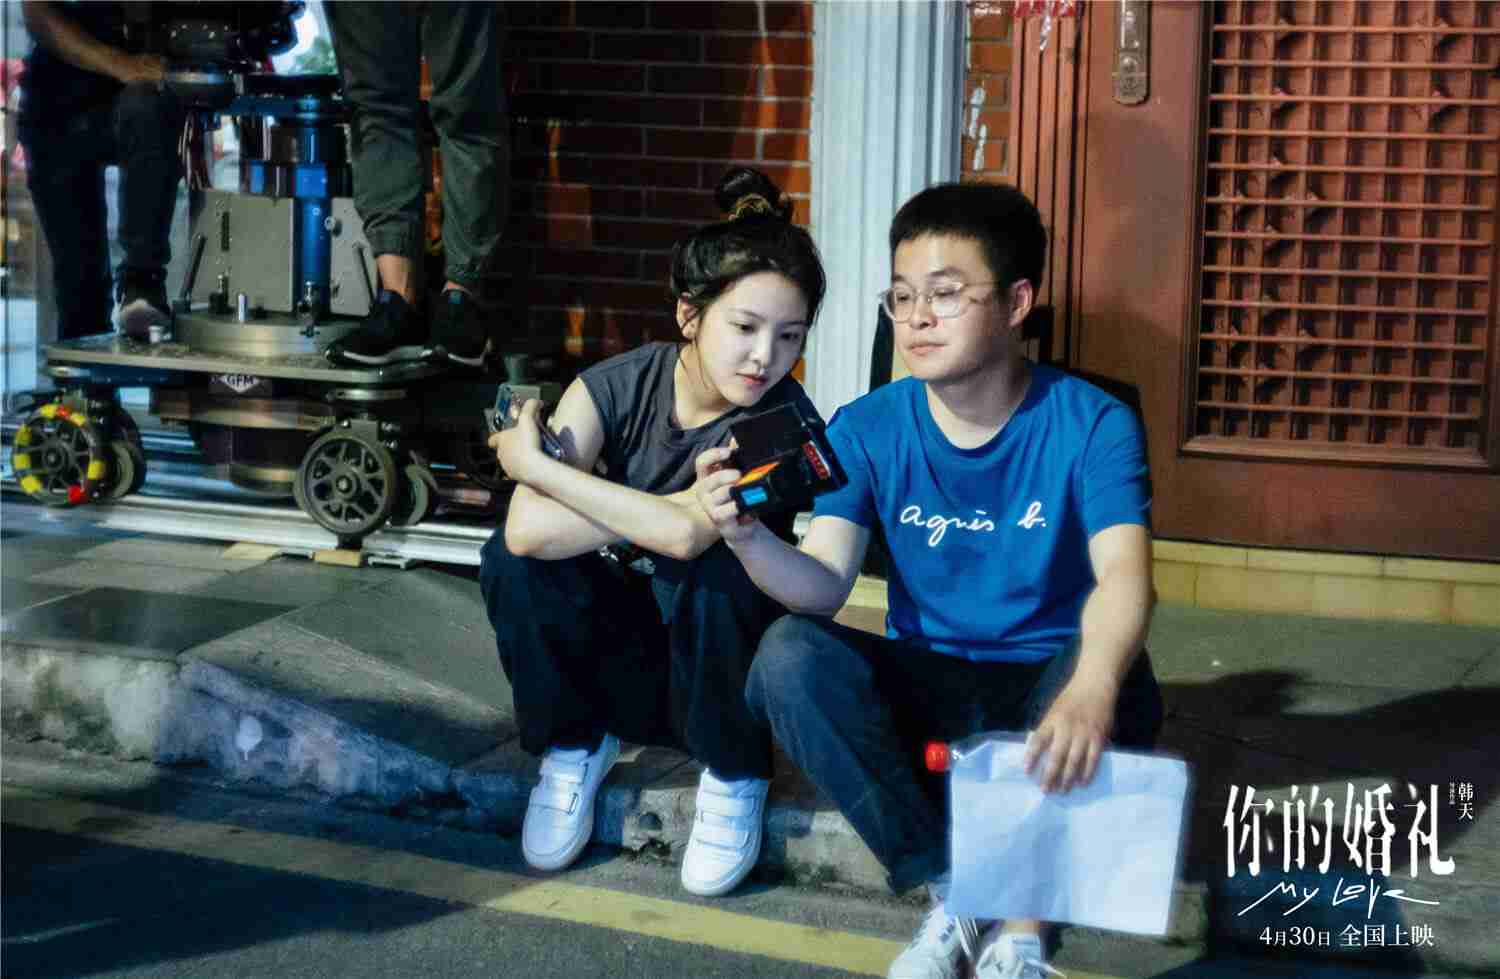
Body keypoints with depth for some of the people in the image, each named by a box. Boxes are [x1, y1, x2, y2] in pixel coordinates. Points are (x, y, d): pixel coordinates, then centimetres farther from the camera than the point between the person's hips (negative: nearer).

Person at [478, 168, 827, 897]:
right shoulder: (617, 386, -15)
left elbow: (685, 534, -40)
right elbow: (528, 529, -30)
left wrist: (534, 463, -29)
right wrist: (662, 511, -30)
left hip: (720, 664, -2)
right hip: (623, 662, 2)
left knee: (712, 564, -34)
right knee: (510, 560, -24)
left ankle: (733, 776, -7)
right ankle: (575, 744, 2)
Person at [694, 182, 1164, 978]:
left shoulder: (1092, 423, -13)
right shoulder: (867, 429, -5)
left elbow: (1124, 575, -30)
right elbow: (824, 586, -14)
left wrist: (1090, 688, -51)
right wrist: (747, 537, -37)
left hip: (1045, 680, -2)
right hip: (924, 682, 3)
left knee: (1117, 683, -36)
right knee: (790, 654, -26)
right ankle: (953, 898, -20)